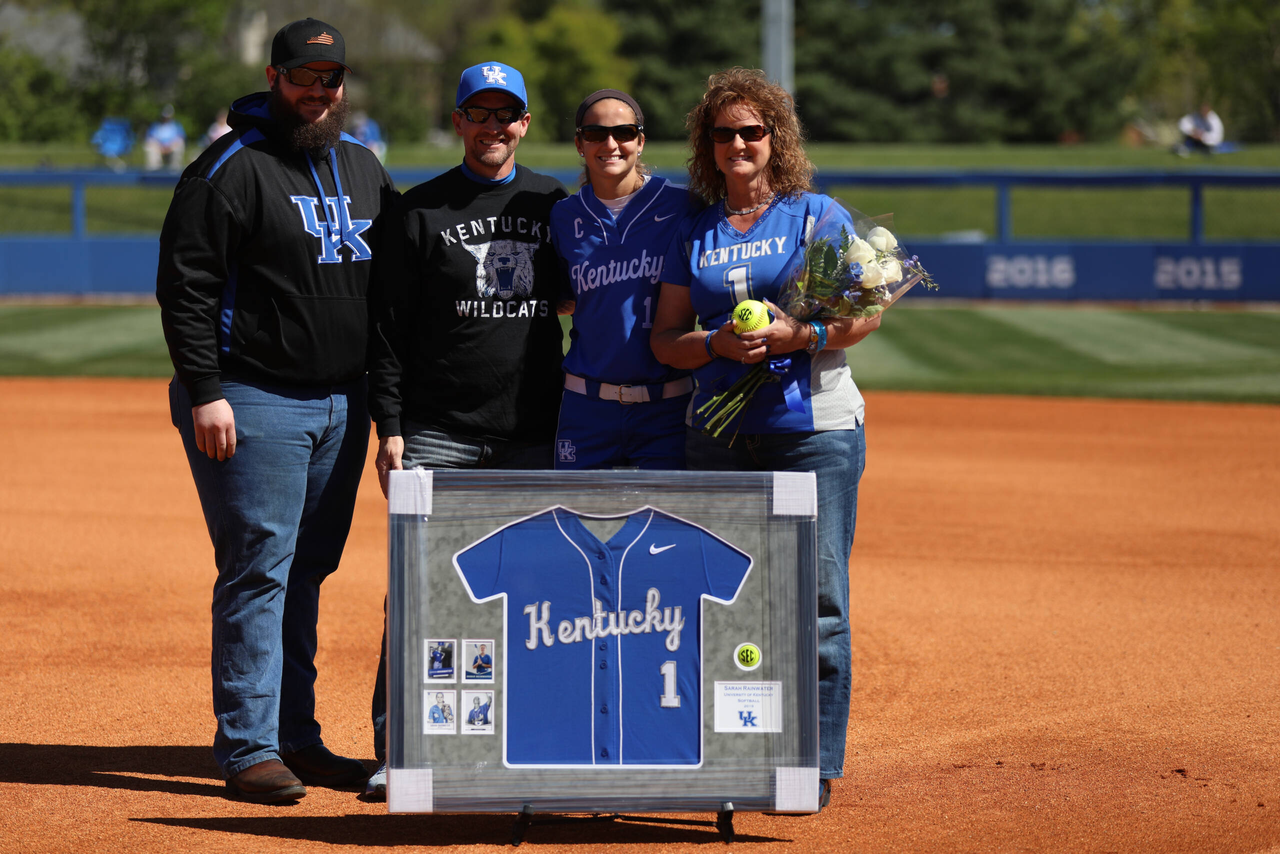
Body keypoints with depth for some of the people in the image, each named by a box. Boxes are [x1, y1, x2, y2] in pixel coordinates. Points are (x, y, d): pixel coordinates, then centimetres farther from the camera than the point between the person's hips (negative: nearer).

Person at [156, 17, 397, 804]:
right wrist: (204, 393, -18)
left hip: (342, 405, 7)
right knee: (259, 570, -7)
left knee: (308, 573, 11)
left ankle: (297, 739, 18)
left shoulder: (364, 168, 13)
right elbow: (185, 287, -11)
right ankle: (248, 748, -3)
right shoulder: (232, 169, -8)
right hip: (255, 405, -7)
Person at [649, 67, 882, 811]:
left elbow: (867, 312, -1)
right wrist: (717, 344, -9)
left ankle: (818, 764, -2)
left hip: (815, 429, -4)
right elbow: (665, 337, 11)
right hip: (720, 435, 4)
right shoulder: (694, 233, 13)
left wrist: (797, 336, -16)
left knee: (817, 600, -6)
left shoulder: (816, 215, 3)